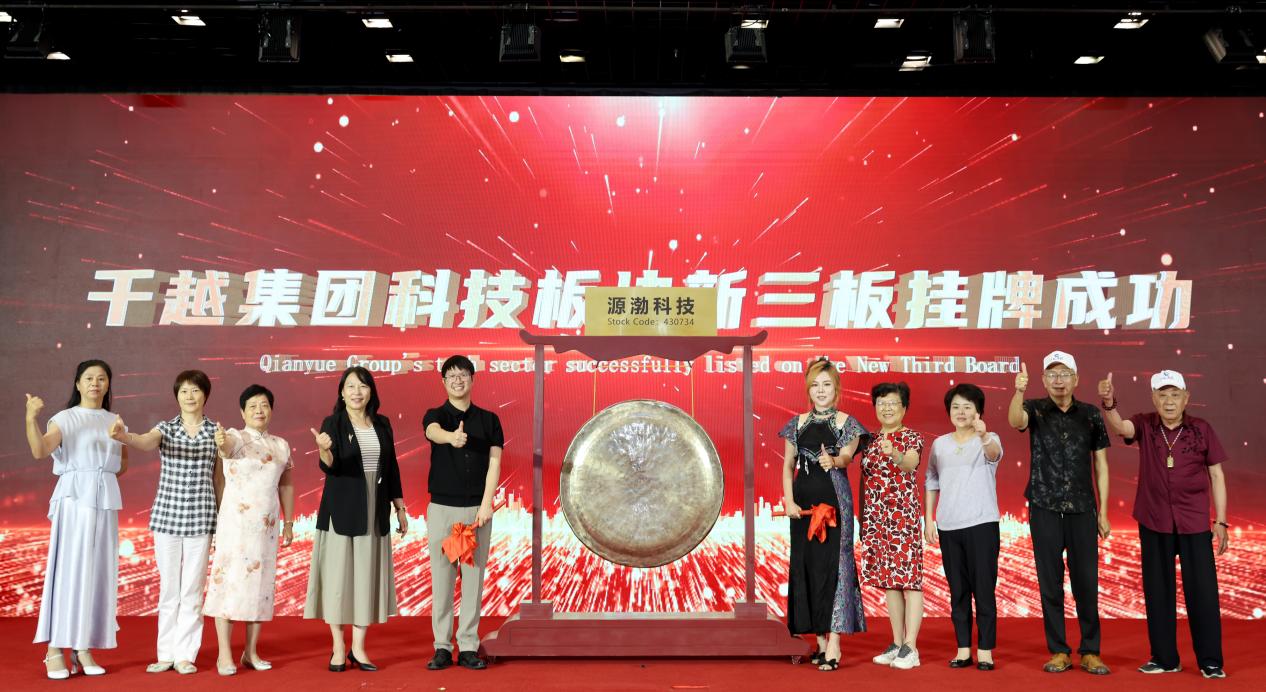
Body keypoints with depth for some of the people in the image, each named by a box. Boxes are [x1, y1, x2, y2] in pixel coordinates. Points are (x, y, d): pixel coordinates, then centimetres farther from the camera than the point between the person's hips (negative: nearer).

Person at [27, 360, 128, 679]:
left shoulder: (114, 421, 15)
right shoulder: (65, 418, 0)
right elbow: (39, 451, -18)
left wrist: (120, 436, 5)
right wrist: (30, 418, -31)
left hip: (106, 501, 5)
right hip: (74, 498, -5)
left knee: (98, 572, 2)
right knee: (67, 569, -9)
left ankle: (83, 649, 7)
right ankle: (55, 650, -5)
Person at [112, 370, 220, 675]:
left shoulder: (216, 431, 3)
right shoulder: (166, 428, 3)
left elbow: (219, 477, 7)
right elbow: (145, 442, -20)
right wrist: (122, 436, -43)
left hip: (200, 518, -1)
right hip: (166, 515, 1)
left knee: (192, 589, 3)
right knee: (168, 587, 8)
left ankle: (185, 654, 12)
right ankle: (166, 653, 18)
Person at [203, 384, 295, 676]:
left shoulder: (281, 445, 10)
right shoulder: (236, 437, -6)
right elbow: (228, 447, -31)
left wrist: (289, 522, 13)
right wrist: (221, 443, -55)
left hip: (267, 525, 5)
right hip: (236, 522, -5)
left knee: (261, 583, 7)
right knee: (230, 581, -5)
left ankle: (251, 651, 16)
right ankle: (224, 654, 0)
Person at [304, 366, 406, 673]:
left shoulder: (382, 424, 7)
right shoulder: (333, 423, -4)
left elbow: (392, 468, 12)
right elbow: (330, 467, -17)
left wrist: (400, 508, 12)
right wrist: (324, 450, -39)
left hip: (374, 512, 4)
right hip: (341, 511, -4)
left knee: (368, 576, 4)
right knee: (338, 575, -1)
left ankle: (358, 648, 12)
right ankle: (338, 649, 9)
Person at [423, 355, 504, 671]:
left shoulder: (488, 420, 7)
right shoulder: (435, 416, 2)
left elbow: (494, 462, 0)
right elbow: (433, 431, -23)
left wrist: (487, 503, -12)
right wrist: (452, 437, -47)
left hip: (477, 509, 1)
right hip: (441, 508, -1)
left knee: (474, 578, 2)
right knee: (441, 578, 1)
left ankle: (468, 647, 9)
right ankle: (442, 647, 9)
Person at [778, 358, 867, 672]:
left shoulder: (846, 422, 2)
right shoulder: (797, 423, 11)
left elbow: (847, 455, -13)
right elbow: (788, 464, 10)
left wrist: (833, 461, -36)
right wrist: (788, 501, -2)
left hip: (834, 500, -4)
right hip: (803, 500, 4)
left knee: (832, 564, -9)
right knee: (806, 566, 4)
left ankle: (834, 644, -8)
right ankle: (821, 641, 13)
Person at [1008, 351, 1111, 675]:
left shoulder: (1090, 414, 5)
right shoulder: (1035, 409, 0)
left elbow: (1100, 463, 8)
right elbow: (1015, 420, -24)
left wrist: (1103, 511, 3)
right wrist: (1018, 391, -45)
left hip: (1082, 510, 1)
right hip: (1044, 509, -1)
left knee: (1086, 582, 2)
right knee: (1050, 582, 4)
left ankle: (1090, 651, 14)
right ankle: (1058, 651, 13)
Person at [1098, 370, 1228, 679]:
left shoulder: (1202, 429, -2)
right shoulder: (1145, 425, -1)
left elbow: (1216, 475, 2)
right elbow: (1119, 426, -21)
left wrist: (1220, 521, -2)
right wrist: (1109, 403, -43)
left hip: (1194, 522, -1)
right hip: (1154, 522, 1)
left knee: (1202, 591, 1)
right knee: (1158, 592, 8)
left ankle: (1210, 661, 11)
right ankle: (1164, 658, 19)